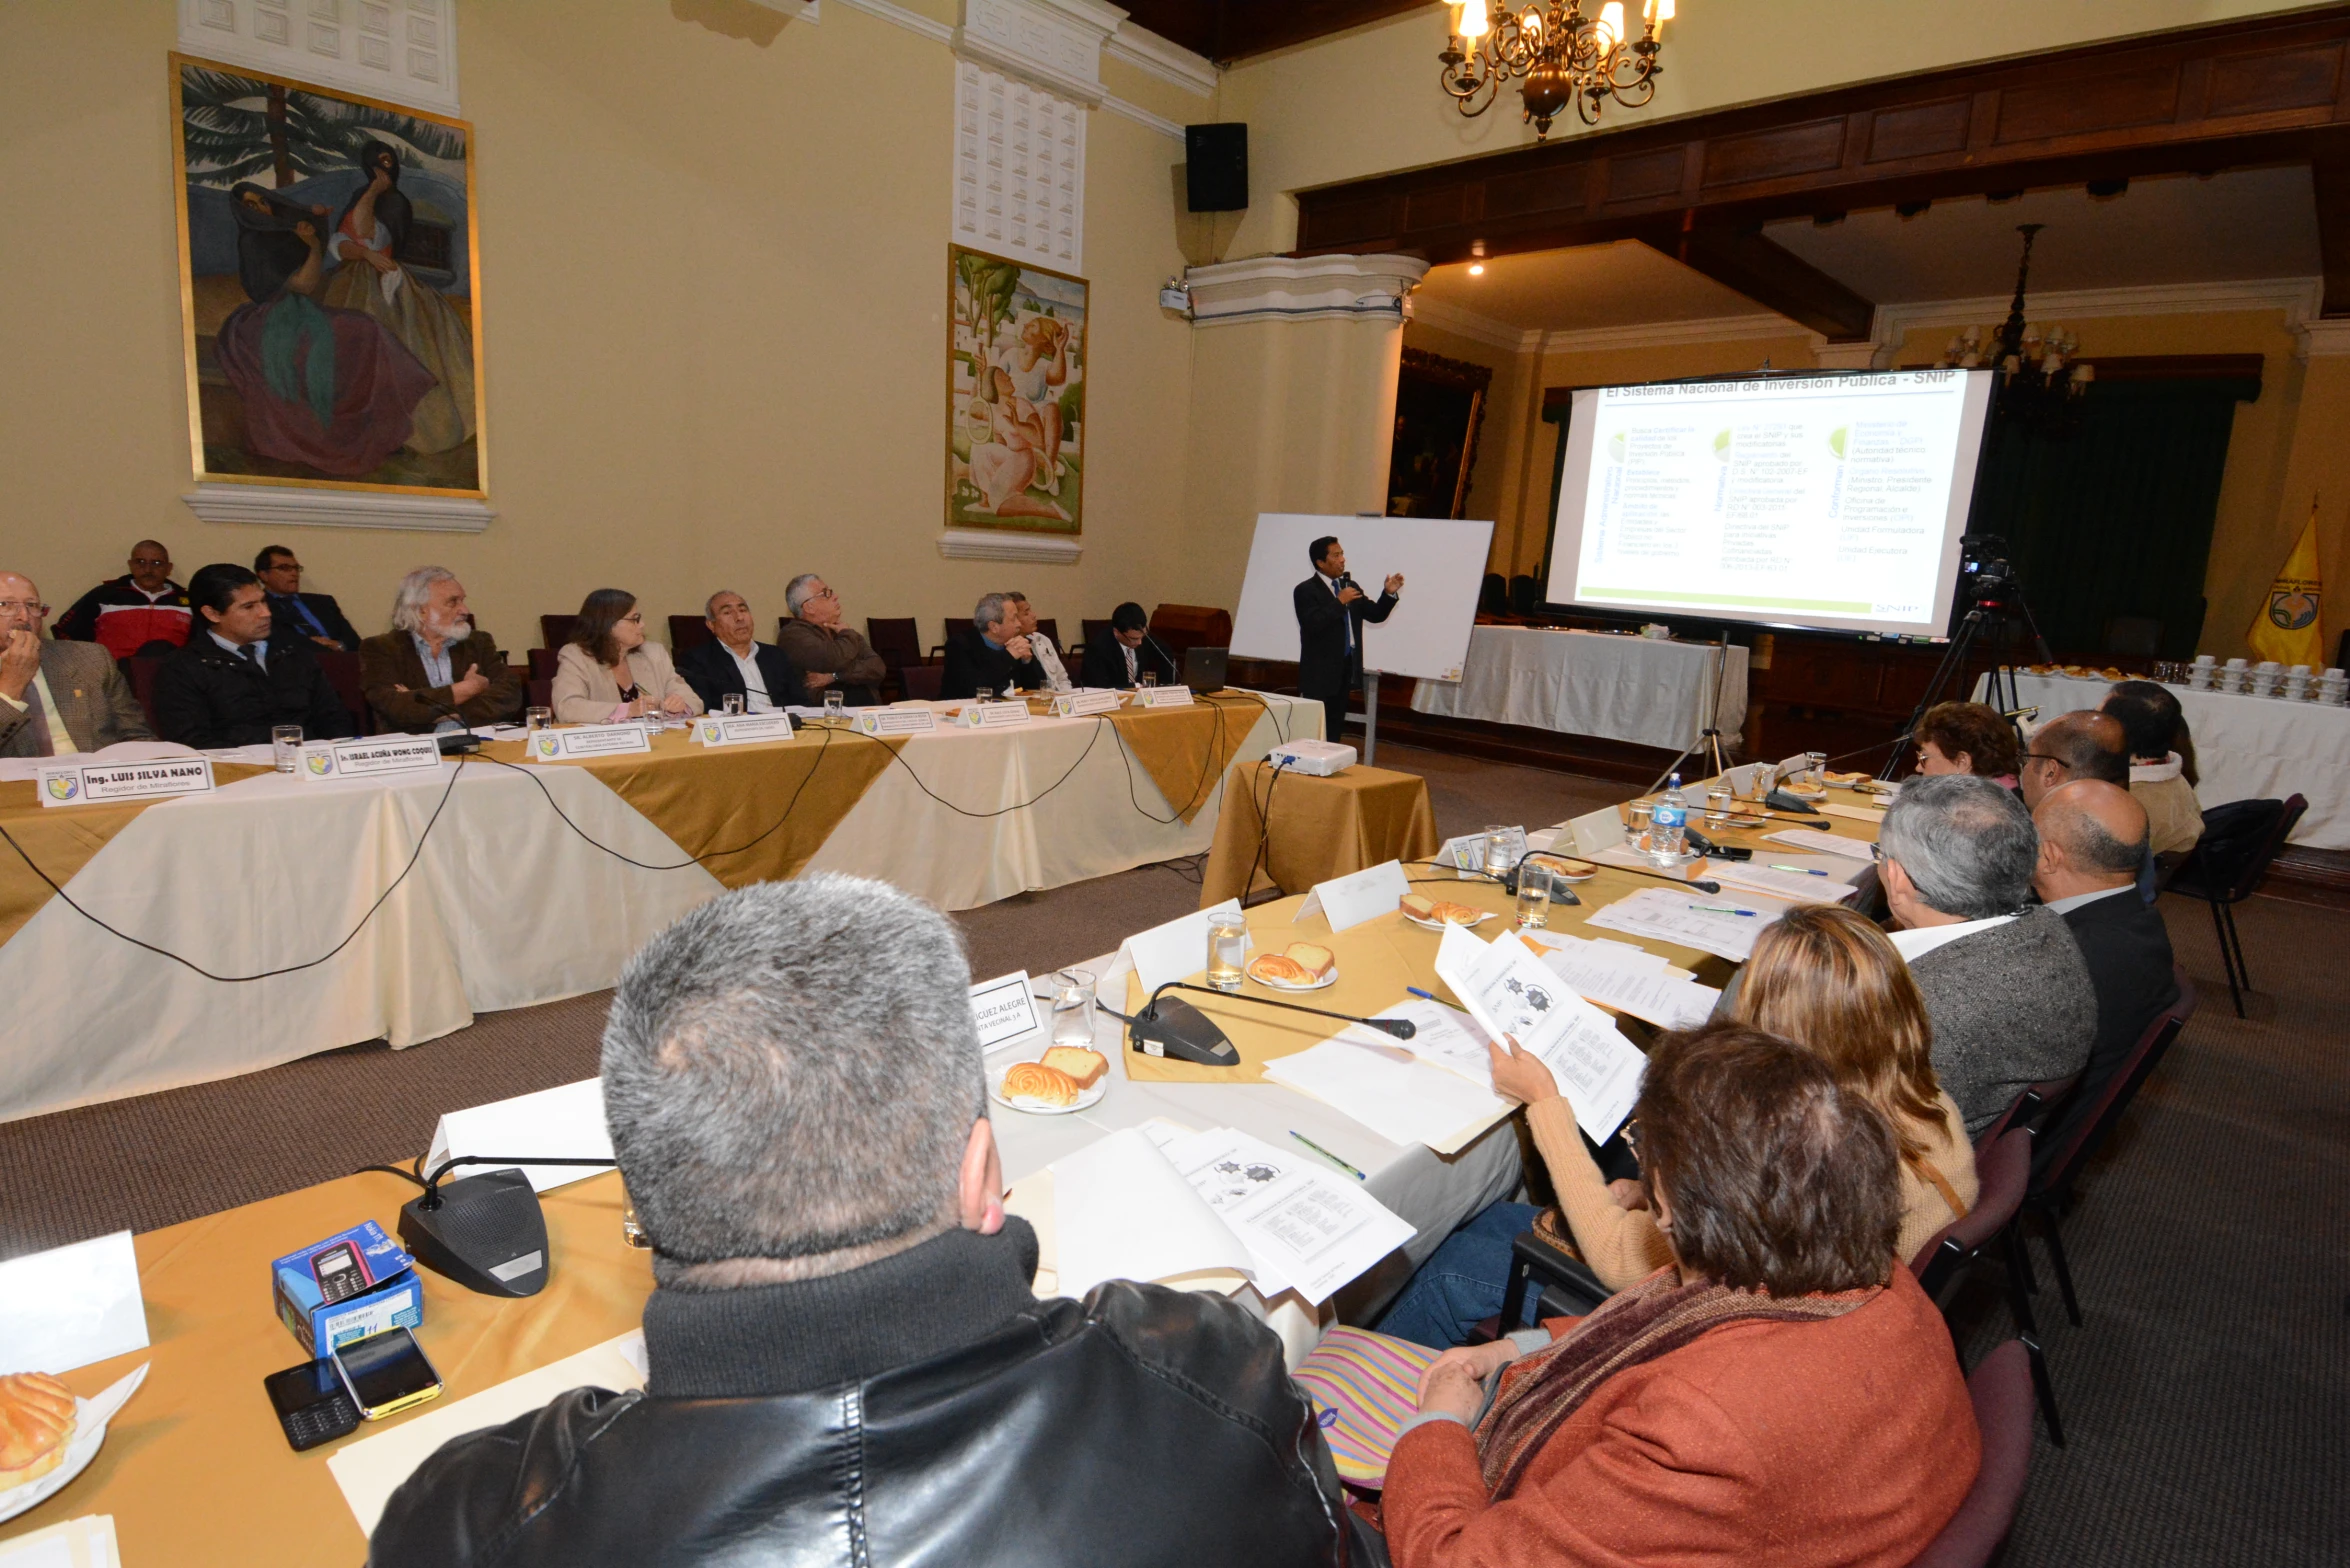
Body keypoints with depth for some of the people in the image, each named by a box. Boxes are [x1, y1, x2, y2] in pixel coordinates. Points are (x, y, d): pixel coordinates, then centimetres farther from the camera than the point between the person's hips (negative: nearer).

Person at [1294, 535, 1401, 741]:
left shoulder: (1350, 586, 13)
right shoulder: (1306, 590, -9)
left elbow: (1375, 615, 11)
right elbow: (1313, 625, -22)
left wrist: (1389, 594, -4)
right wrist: (1339, 602, -21)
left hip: (1346, 668, 7)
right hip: (1319, 672, -7)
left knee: (1335, 729, 13)